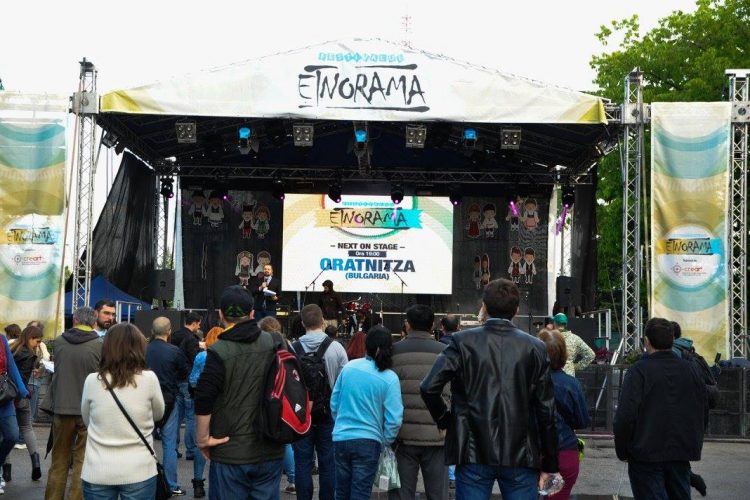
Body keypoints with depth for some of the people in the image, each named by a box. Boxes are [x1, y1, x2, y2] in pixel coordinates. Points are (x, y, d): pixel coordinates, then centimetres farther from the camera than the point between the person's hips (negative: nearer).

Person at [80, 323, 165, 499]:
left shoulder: (92, 381, -6)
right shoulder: (149, 379, -9)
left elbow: (87, 420, 10)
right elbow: (159, 414, 8)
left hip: (97, 473, 1)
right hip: (138, 472, -1)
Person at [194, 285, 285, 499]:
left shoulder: (218, 352, -14)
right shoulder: (274, 344, 0)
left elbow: (203, 401, -17)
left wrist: (203, 439, -4)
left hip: (231, 453, -4)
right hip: (270, 451, 4)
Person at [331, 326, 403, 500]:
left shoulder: (348, 368, -2)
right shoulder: (389, 378, -10)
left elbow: (334, 403, 6)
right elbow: (394, 419, -13)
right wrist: (385, 442, 4)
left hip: (340, 438, 3)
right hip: (368, 441, -3)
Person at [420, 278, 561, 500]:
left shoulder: (463, 341, -3)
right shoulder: (535, 348, 2)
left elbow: (429, 388, -12)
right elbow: (546, 412, 2)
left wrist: (445, 420, 7)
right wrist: (550, 465, 9)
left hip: (474, 453, -1)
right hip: (521, 456, 1)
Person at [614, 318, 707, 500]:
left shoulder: (639, 371, -13)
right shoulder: (689, 369, 5)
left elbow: (625, 416, -18)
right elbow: (702, 408, 12)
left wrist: (622, 451, -5)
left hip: (647, 455, -5)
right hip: (682, 454, 6)